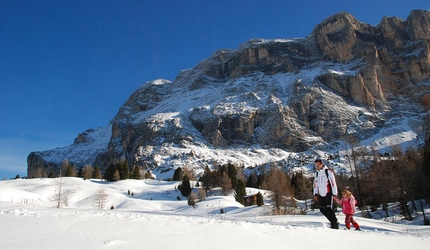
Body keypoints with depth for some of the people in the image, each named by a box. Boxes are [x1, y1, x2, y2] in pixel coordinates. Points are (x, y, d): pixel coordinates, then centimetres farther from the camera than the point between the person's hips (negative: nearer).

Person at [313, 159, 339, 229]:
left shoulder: (328, 172, -8)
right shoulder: (316, 173, 12)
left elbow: (333, 183, -10)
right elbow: (315, 184, 17)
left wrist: (335, 194, -13)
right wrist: (315, 194, 12)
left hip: (328, 194, -6)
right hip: (320, 195, 7)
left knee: (329, 209, -12)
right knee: (322, 210, 4)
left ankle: (335, 225, -1)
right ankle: (334, 221, 19)